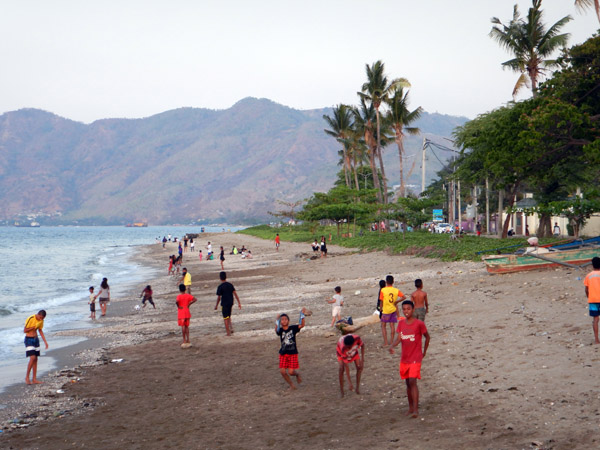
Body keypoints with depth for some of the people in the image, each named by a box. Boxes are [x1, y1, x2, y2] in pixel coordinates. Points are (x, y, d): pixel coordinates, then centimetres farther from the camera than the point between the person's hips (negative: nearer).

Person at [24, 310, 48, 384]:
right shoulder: (30, 319, -19)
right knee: (32, 358, -17)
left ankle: (34, 379, 7)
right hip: (29, 339, -7)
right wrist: (34, 327, -17)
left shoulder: (41, 320, 2)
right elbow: (25, 331, -16)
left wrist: (45, 341, 12)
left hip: (36, 339, 7)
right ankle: (27, 377, -4)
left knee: (35, 359, 4)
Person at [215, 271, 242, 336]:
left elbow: (219, 297, -9)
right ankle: (231, 327, 10)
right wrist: (239, 303, 1)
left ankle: (228, 332, 6)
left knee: (225, 318, 4)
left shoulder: (220, 287, -13)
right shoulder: (230, 285, 2)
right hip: (231, 303, 5)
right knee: (228, 316, 25)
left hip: (224, 304, -5)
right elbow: (235, 294, -1)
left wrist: (216, 305, 4)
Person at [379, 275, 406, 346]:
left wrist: (381, 308, 7)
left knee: (383, 326, 7)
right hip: (393, 310, 3)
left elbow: (381, 301, -8)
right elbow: (404, 297, -5)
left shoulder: (383, 290, -12)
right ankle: (392, 341, 16)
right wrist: (396, 302, 2)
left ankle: (385, 342, 0)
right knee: (392, 325, 12)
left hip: (386, 310, -3)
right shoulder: (396, 290, -3)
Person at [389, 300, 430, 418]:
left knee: (412, 381, -16)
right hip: (404, 358, 5)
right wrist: (392, 346, -21)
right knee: (408, 383, 12)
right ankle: (410, 407, 23)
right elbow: (398, 338, -2)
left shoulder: (419, 324, -10)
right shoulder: (401, 323, 4)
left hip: (415, 358, -5)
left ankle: (416, 409, -15)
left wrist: (424, 351, 7)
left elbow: (427, 336, 3)